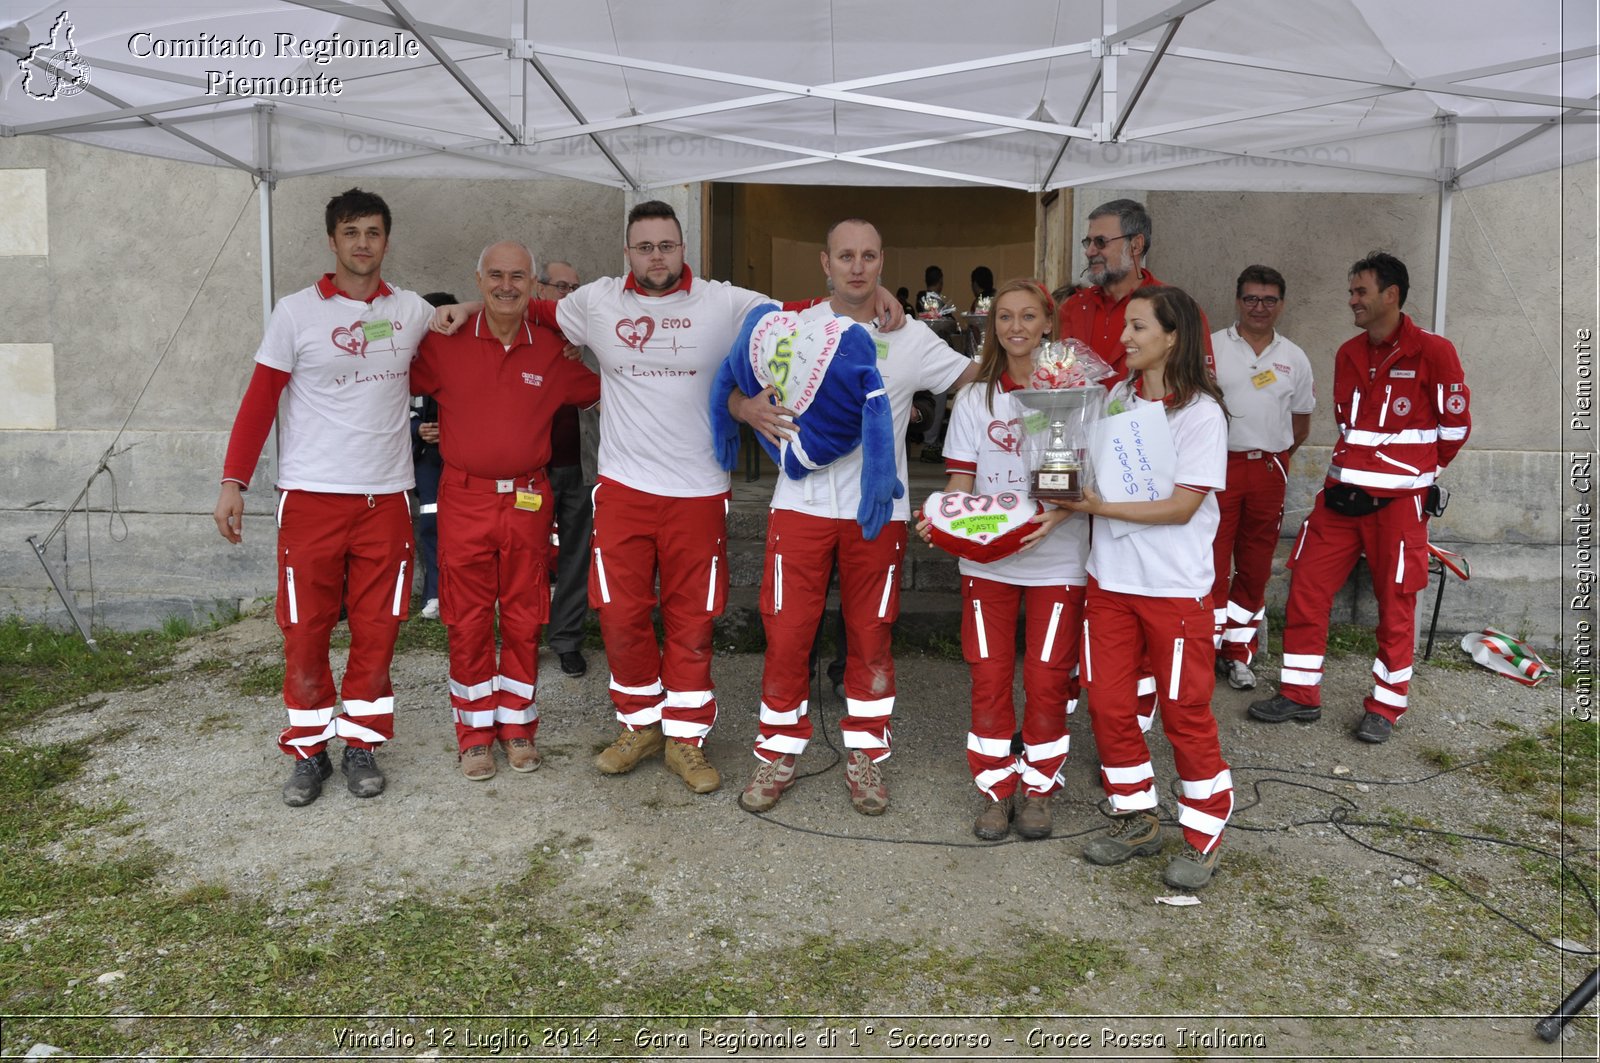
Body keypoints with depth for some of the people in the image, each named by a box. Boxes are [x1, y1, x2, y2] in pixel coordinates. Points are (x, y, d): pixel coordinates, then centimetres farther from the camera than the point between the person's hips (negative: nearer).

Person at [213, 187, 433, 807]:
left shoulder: (413, 312, 7)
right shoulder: (296, 313, 0)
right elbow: (259, 401, 0)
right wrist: (233, 482, -6)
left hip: (385, 497, 2)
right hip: (311, 497, -2)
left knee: (377, 629, 5)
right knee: (305, 632, 3)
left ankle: (362, 744, 19)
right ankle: (309, 750, 18)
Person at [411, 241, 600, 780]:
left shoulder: (552, 352, 3)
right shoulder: (444, 343, -2)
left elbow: (598, 390, 17)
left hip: (528, 502, 1)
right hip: (464, 499, -1)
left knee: (523, 619, 9)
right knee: (468, 621, 5)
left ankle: (518, 726, 25)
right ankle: (475, 733, 20)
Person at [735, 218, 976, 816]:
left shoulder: (912, 338, 4)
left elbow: (977, 380, 7)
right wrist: (755, 411, -13)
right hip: (802, 503, 0)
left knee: (871, 637, 8)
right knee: (787, 633, 2)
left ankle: (864, 755, 25)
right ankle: (779, 755, 19)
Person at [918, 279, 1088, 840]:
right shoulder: (976, 397, 8)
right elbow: (962, 477, 5)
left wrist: (1055, 516, -22)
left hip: (1056, 558, -2)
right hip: (986, 558, 2)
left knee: (1047, 678, 3)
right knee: (989, 677, 4)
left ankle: (1037, 788, 20)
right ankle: (997, 789, 19)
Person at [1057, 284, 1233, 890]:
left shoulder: (1199, 411, -10)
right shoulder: (1117, 397, 8)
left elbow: (1182, 505, -14)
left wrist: (1102, 507, -18)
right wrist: (1068, 501, -10)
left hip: (1174, 585, -6)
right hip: (1111, 577, 6)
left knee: (1184, 710, 3)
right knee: (1108, 704, 9)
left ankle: (1202, 837, 20)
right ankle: (1135, 821, 26)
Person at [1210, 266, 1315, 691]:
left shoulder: (1294, 358, 10)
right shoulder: (1210, 347, 0)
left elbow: (1301, 421, 19)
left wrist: (1274, 456, 13)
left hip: (1269, 471, 4)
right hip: (1218, 467, -4)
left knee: (1255, 567, 9)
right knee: (1212, 563, -6)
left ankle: (1238, 651, 21)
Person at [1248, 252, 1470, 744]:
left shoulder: (1432, 352, -8)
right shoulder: (1348, 355, 10)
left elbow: (1456, 425, -1)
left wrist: (1417, 468, 11)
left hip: (1398, 500, -5)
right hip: (1341, 494, 6)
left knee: (1395, 603, 5)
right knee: (1306, 588, 3)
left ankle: (1385, 707, 17)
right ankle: (1300, 694, 15)